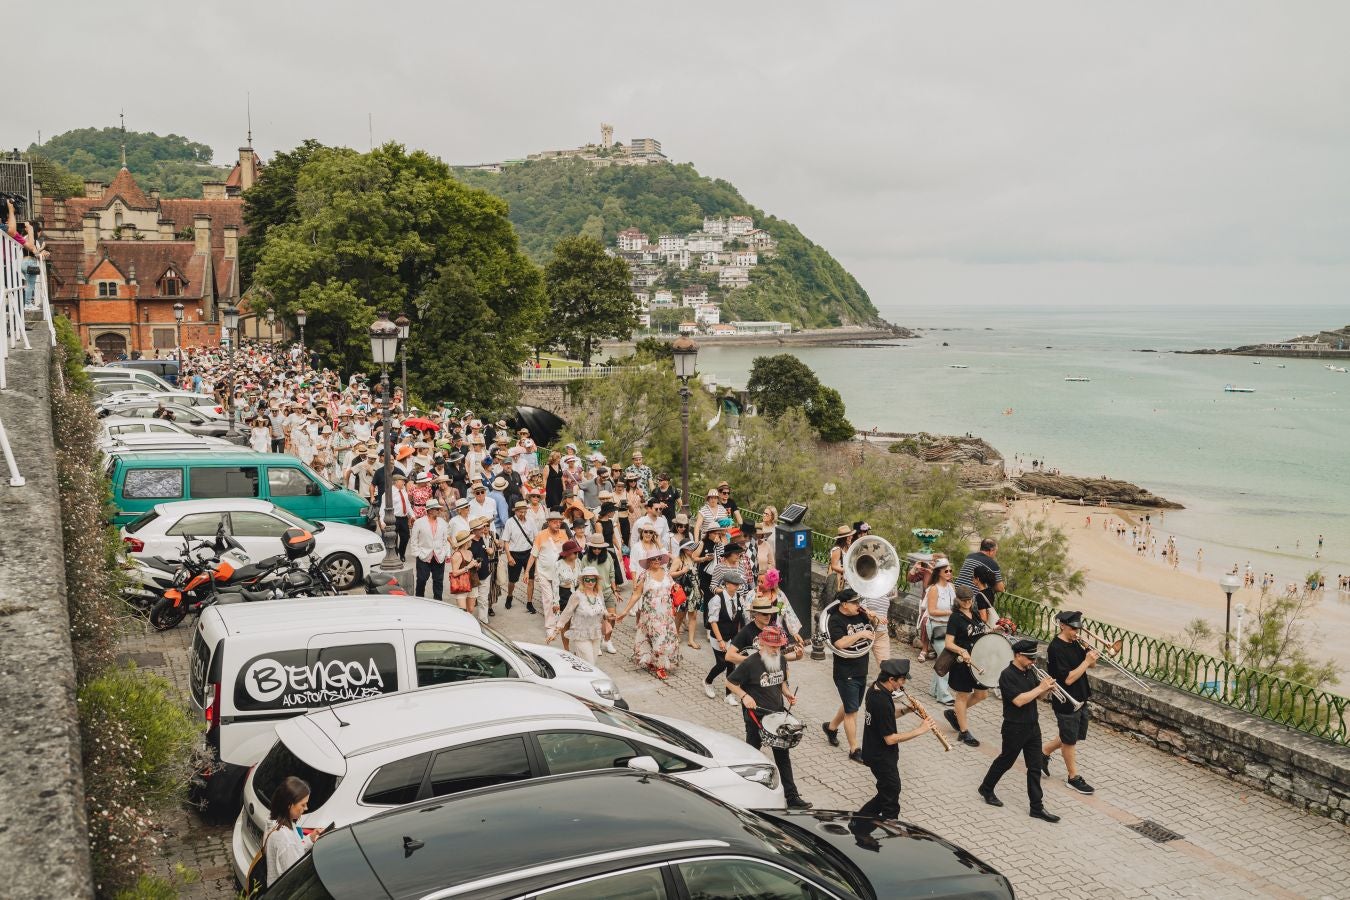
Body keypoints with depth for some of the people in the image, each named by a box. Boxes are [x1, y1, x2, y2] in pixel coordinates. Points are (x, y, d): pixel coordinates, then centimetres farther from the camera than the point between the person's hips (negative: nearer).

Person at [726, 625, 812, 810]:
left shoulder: (781, 660, 0)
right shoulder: (750, 663, -19)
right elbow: (730, 682, -10)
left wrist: (788, 694, -2)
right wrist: (744, 696, -23)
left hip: (778, 713, 5)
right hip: (756, 716, -5)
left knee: (783, 756, 8)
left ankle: (792, 796, 12)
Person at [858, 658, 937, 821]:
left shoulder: (875, 689, -1)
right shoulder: (882, 702, -30)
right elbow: (890, 739, -25)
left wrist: (906, 710, -1)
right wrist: (920, 730, -21)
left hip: (874, 752, 9)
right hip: (882, 758, -9)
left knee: (887, 793, 23)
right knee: (891, 802, 6)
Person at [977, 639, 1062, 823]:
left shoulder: (1029, 672, 5)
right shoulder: (1007, 675, -20)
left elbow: (1037, 696, 14)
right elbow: (1019, 700, -28)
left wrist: (1048, 688, -7)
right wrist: (1040, 687, -24)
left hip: (1032, 726, 7)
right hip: (1015, 729, -7)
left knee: (1036, 767, 6)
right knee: (1005, 761, 11)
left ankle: (1037, 807, 12)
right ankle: (986, 789, 33)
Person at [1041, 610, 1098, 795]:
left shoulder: (1074, 643, 4)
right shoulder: (1056, 648, -22)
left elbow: (1091, 664, 11)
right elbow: (1068, 678, -25)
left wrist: (1091, 655, -10)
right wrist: (1086, 661, -23)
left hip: (1080, 699, 8)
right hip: (1066, 702, -8)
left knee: (1076, 736, 20)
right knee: (1070, 741, 7)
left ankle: (1044, 753, 36)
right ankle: (1073, 778, 20)